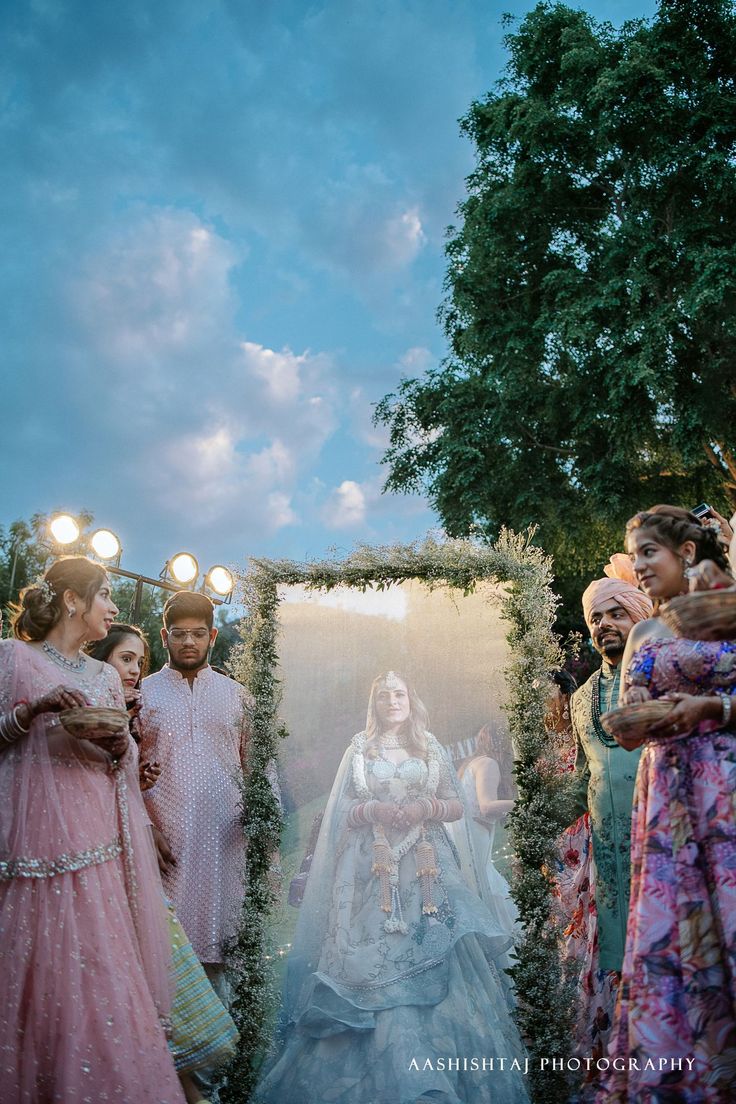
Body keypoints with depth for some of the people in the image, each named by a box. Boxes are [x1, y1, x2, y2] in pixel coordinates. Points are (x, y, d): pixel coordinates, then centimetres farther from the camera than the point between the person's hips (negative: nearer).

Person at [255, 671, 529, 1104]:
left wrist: (425, 809, -9)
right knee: (373, 962, -6)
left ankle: (436, 1066, 9)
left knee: (433, 954, -5)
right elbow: (341, 810, 7)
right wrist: (373, 811, -12)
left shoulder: (431, 749, 10)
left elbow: (457, 806, 9)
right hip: (373, 868, -1)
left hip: (426, 868, 1)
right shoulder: (360, 749, 8)